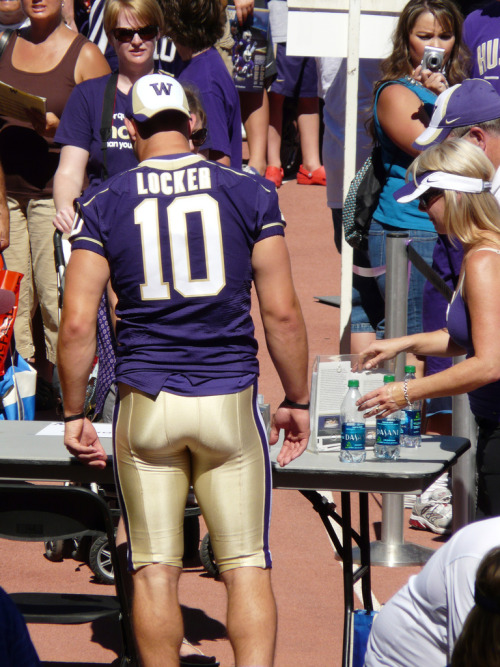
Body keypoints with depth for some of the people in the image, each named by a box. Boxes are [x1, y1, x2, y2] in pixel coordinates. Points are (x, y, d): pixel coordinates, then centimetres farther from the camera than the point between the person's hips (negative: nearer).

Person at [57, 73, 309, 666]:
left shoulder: (103, 205, 0)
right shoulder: (248, 193, 1)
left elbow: (77, 324, -4)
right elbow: (282, 313, -1)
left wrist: (73, 415, 7)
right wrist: (296, 400, 10)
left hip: (145, 405, 0)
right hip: (229, 400, 0)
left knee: (154, 570, 8)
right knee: (246, 567, 4)